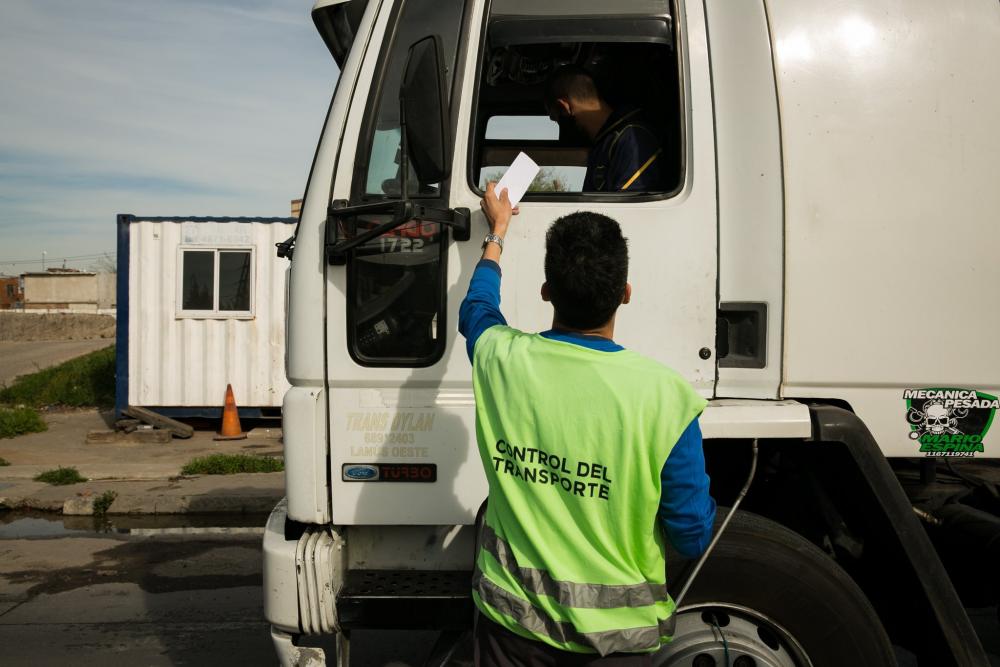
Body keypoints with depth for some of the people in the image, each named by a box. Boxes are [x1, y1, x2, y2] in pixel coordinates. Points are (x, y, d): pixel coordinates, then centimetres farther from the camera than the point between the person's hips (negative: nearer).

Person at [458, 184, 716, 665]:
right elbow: (693, 536, -14)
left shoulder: (500, 358, -14)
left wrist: (497, 230, 28)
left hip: (511, 616, 2)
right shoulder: (663, 396, -23)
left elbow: (476, 306, 12)